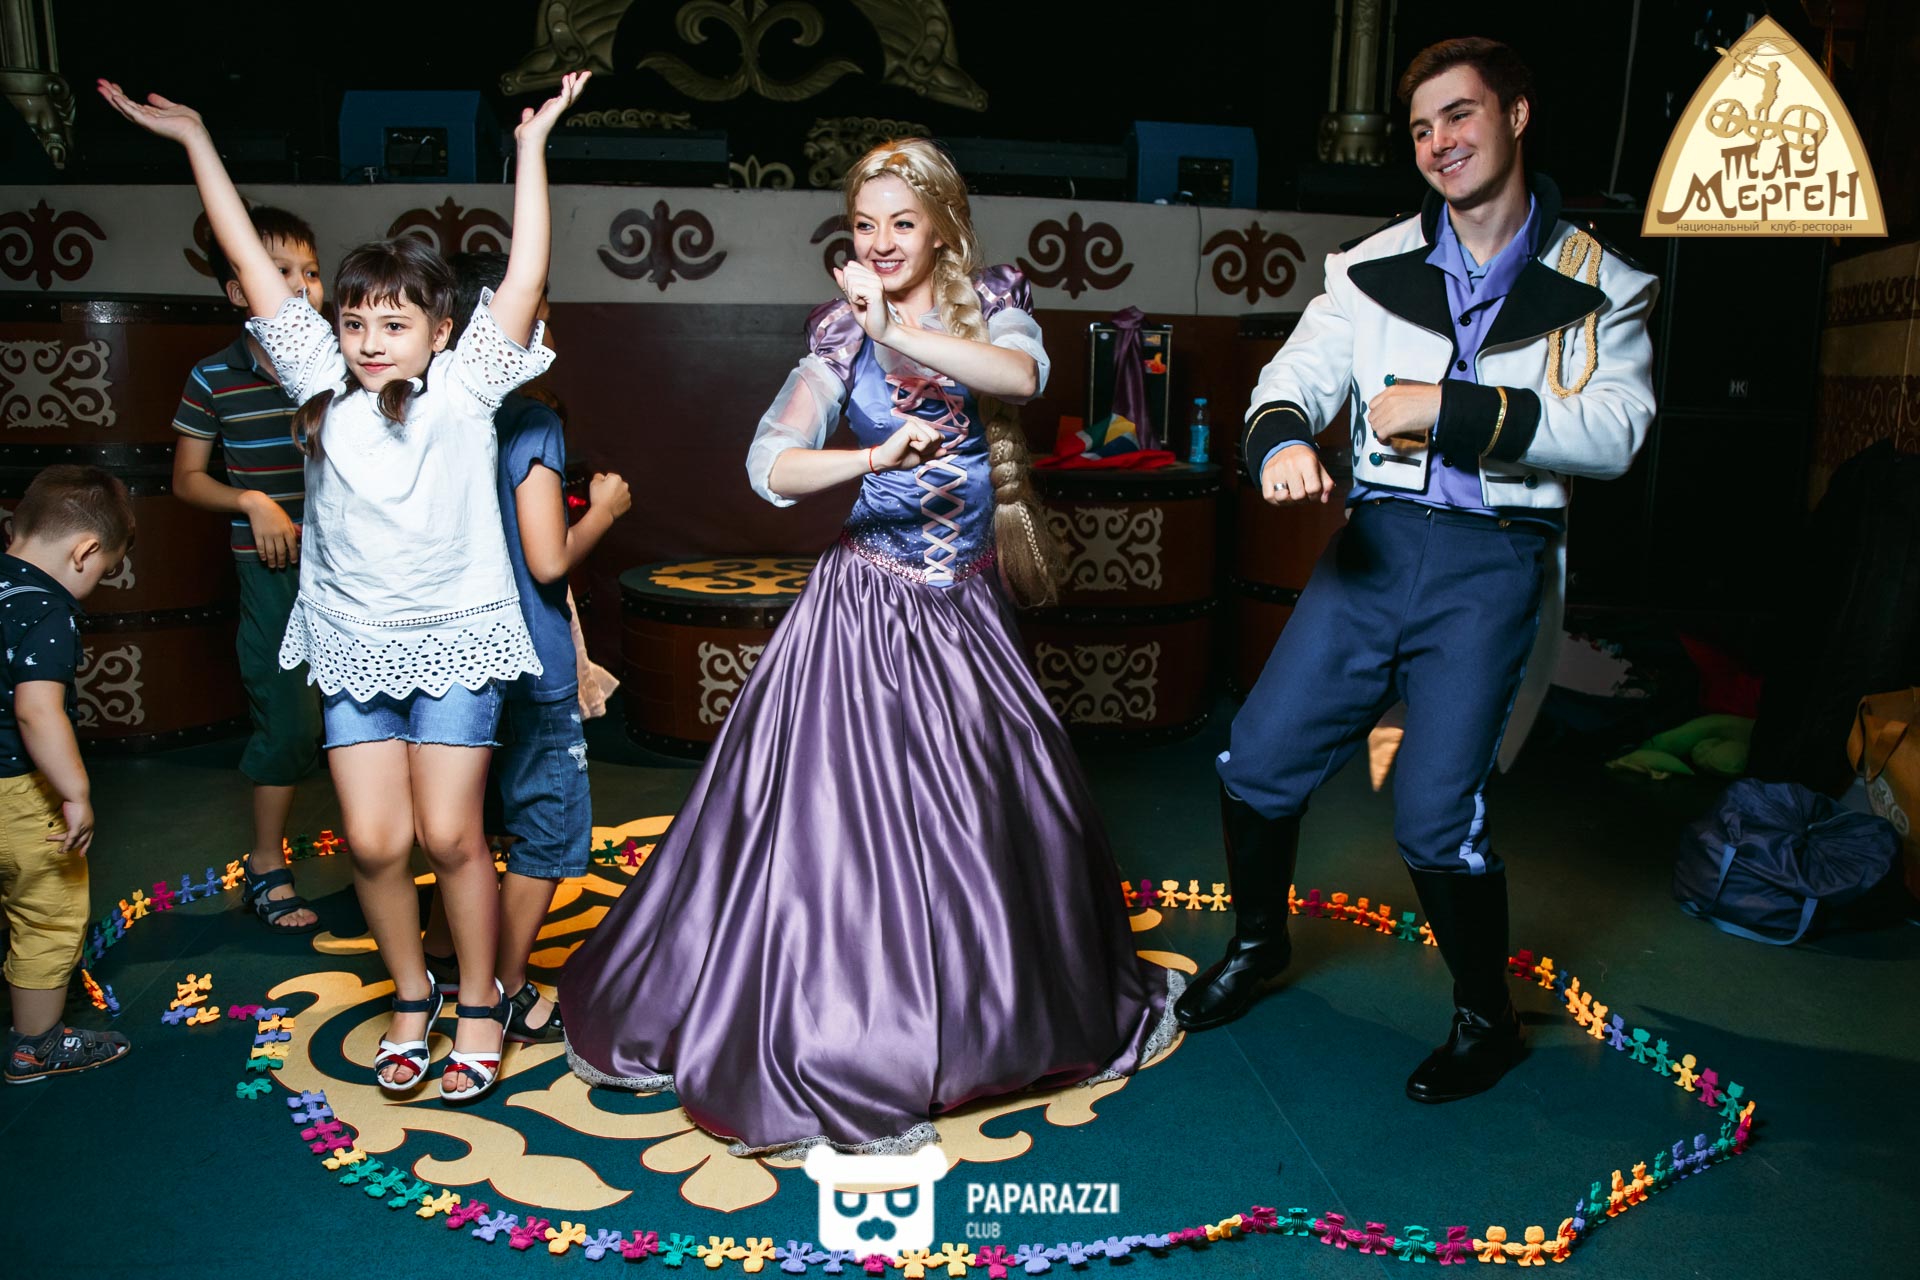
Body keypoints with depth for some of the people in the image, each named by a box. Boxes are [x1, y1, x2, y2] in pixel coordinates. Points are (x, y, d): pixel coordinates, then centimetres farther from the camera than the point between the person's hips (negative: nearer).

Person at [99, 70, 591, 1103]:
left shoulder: (464, 388, -4)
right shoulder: (323, 382, 3)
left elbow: (526, 276, -11)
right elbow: (250, 260, 5)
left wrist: (532, 144, -10)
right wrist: (193, 137, 7)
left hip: (456, 639, -3)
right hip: (351, 642, 3)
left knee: (448, 833, -2)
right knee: (373, 840, 1)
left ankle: (480, 1001, 19)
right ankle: (410, 993, 25)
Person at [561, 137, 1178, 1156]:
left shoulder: (991, 301, 3)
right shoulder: (841, 331, -3)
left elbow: (1023, 374, -21)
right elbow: (772, 467, -15)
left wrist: (897, 332, -29)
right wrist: (875, 457, -30)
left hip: (967, 605, 3)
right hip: (865, 603, -3)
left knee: (1003, 805, 12)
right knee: (844, 813, -3)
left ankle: (1014, 1010, 38)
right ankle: (838, 1043, 14)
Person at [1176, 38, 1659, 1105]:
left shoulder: (1600, 283, 4)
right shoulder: (1375, 267, 10)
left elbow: (1615, 431, -8)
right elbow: (1302, 371, -1)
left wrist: (1453, 408, -17)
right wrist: (1282, 436, -25)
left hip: (1495, 564, -3)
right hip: (1377, 542, 3)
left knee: (1435, 812, -9)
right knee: (1257, 765, 1)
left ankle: (1489, 1022, 18)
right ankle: (1261, 942, 30)